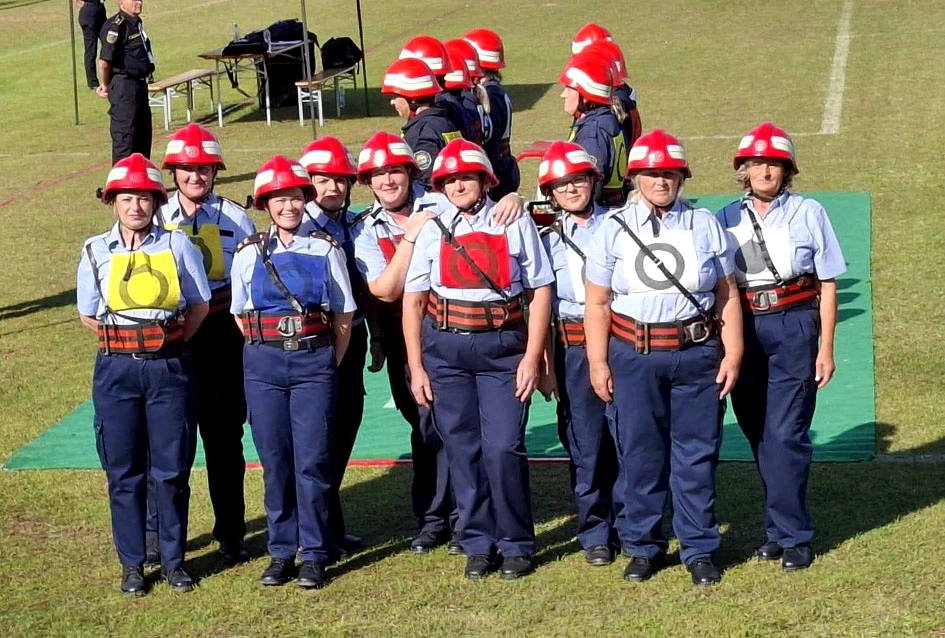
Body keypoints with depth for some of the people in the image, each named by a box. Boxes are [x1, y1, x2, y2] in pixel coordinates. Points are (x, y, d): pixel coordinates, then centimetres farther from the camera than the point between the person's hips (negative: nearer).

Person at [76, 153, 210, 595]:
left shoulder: (177, 245, 1)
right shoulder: (96, 251, 3)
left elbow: (199, 305, 6)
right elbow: (88, 315, 8)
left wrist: (168, 343, 3)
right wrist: (127, 342, 4)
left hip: (170, 367, 0)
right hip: (116, 368, 1)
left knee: (172, 470, 4)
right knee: (124, 471, 5)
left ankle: (173, 559, 16)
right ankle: (132, 564, 16)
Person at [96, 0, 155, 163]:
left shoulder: (137, 23, 13)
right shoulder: (116, 26, -16)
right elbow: (104, 61, -19)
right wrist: (106, 85, -3)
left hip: (140, 85, 10)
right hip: (124, 88, -10)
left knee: (143, 137, 17)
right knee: (125, 138, -6)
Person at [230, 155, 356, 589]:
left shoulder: (326, 250, 2)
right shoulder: (249, 254, 5)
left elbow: (344, 315, 7)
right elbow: (241, 315, 13)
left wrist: (329, 363, 7)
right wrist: (267, 353, 10)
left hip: (315, 361, -1)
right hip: (264, 363, 1)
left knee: (312, 459, -2)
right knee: (274, 461, 5)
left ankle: (314, 556, 5)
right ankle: (281, 552, 14)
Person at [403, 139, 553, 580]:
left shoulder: (515, 224, 2)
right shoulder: (431, 230, 7)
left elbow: (540, 291, 1)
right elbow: (413, 300, 8)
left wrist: (531, 357, -6)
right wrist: (416, 368, 3)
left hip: (502, 347, -2)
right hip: (445, 348, 2)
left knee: (504, 448, -8)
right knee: (462, 449, 6)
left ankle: (516, 544, 8)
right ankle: (477, 543, 18)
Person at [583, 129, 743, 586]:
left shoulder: (704, 225, 7)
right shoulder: (614, 229, 4)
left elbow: (727, 295, 8)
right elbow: (597, 304, 4)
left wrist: (732, 354, 3)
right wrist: (598, 363, -1)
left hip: (697, 354, 0)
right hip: (634, 355, 0)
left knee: (697, 453, 4)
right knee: (639, 453, 6)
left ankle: (699, 549, 15)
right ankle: (642, 547, 19)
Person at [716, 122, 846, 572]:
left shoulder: (808, 213, 3)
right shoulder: (727, 219, 9)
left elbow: (827, 284, 3)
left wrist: (825, 348, -2)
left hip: (794, 329, -3)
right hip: (743, 332, 3)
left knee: (785, 434, -9)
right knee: (759, 436, 8)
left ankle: (792, 536, 0)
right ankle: (780, 527, 19)